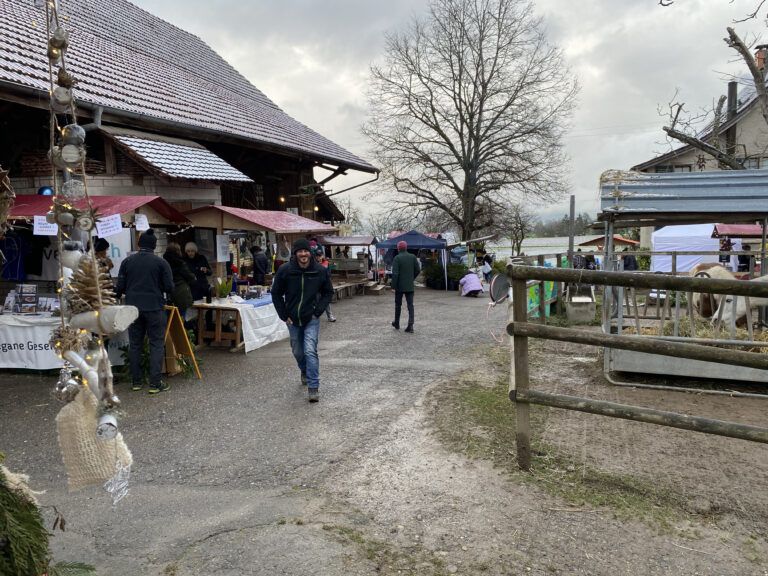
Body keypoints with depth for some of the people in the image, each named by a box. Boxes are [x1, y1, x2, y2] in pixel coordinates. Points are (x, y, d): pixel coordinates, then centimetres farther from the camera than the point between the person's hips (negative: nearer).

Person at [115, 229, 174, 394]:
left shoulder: (127, 261, 4)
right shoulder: (161, 262, -3)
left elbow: (120, 287, 4)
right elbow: (169, 287, -5)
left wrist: (118, 294, 26)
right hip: (154, 308, -3)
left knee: (135, 345, 12)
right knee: (157, 344, 1)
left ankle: (137, 381, 16)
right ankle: (155, 383, -2)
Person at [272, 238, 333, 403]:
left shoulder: (320, 271, -9)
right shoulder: (284, 270, -10)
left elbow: (328, 292, 5)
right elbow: (276, 294, 2)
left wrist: (318, 311, -5)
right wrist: (284, 315, -3)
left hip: (311, 319, -2)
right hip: (293, 320, 2)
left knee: (310, 351, -14)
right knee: (298, 352, 17)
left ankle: (313, 387, -8)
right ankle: (304, 371, 47)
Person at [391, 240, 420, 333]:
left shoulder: (397, 258, -11)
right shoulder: (412, 257, 2)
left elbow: (395, 273, -16)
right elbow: (417, 270, 5)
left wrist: (393, 286, -12)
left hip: (399, 286, -2)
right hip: (410, 286, 3)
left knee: (398, 305, 14)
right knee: (410, 305, 2)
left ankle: (396, 324, 29)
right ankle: (410, 326, -9)